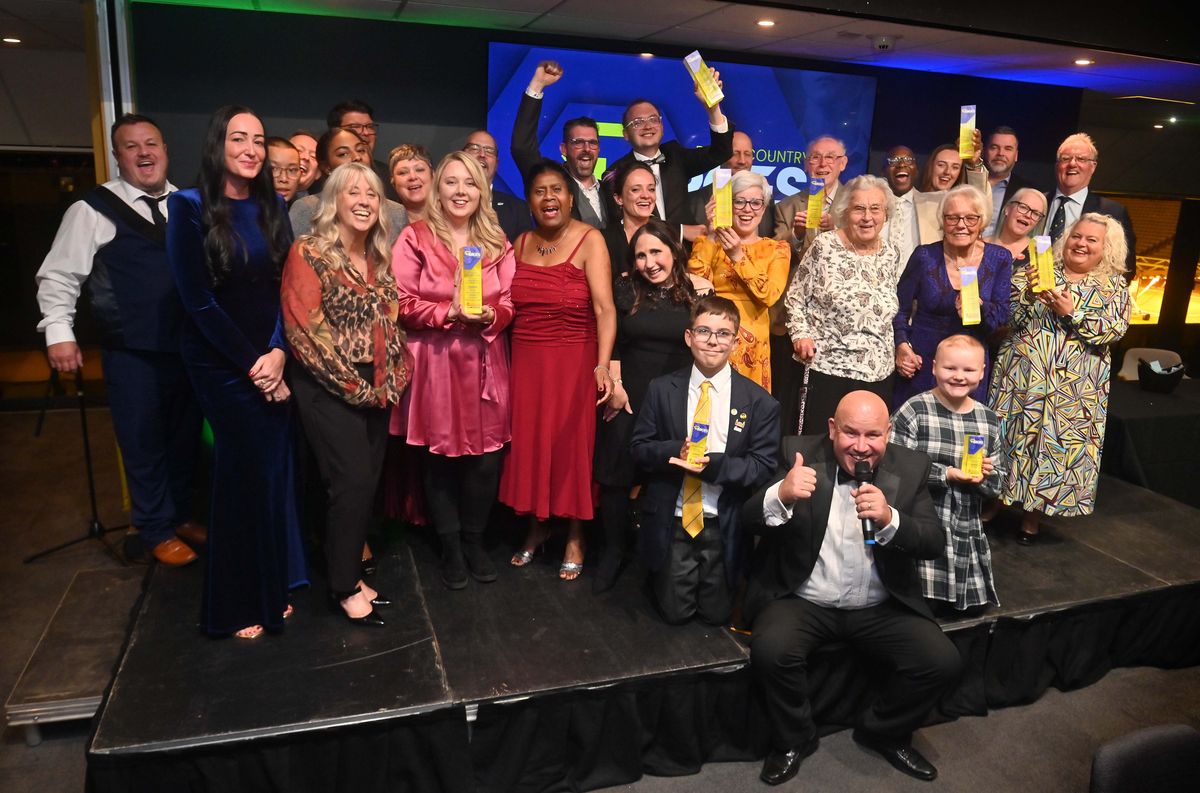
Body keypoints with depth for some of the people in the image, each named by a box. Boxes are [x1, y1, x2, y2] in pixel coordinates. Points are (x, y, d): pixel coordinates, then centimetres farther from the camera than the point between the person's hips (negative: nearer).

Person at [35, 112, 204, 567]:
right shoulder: (94, 209, -4)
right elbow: (58, 276, -3)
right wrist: (59, 331, -10)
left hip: (189, 346, 4)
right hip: (131, 353, -4)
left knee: (186, 438, 14)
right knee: (143, 444, 6)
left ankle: (181, 516, 33)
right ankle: (155, 532, 22)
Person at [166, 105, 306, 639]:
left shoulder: (273, 208, 7)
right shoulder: (190, 208, -7)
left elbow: (285, 290, 3)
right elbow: (199, 300, -11)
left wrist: (278, 352, -11)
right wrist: (252, 365, -12)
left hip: (271, 361, 4)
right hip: (221, 364, -4)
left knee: (274, 469, 6)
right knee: (244, 473, 2)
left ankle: (270, 588, 24)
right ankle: (236, 605, 21)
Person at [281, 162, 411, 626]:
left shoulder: (380, 259, 11)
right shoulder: (308, 254, -9)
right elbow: (304, 330, -15)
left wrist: (391, 381, -1)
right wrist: (354, 386, -15)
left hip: (377, 391, 6)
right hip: (329, 390, -6)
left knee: (367, 483, 9)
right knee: (352, 483, -7)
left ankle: (351, 572, 24)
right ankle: (344, 588, 9)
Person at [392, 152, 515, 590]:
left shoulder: (497, 242, 11)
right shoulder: (415, 238, -1)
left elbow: (509, 305, 10)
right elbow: (403, 305, -6)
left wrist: (489, 316, -11)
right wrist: (450, 312, -18)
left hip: (485, 362, 3)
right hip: (435, 362, -3)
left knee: (486, 456, 3)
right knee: (440, 458, 5)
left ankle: (474, 539, 24)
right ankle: (450, 547, 23)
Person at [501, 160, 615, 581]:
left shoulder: (589, 240, -8)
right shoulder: (520, 243, 9)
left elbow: (604, 307, -18)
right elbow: (511, 305, 11)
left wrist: (603, 365, -28)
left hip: (573, 361, -4)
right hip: (525, 361, 5)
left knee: (571, 445, 5)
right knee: (528, 442, 10)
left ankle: (575, 536, 23)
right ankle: (537, 527, 31)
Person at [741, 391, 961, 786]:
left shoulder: (910, 466, -2)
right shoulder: (799, 453, -8)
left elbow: (933, 543, -7)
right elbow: (749, 522, -12)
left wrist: (890, 520, -28)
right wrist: (781, 495, -35)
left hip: (881, 608, 3)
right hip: (804, 601, -2)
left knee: (943, 662, -15)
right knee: (770, 651, -28)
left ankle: (883, 732, 16)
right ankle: (793, 740, 4)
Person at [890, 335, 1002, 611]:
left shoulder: (989, 420, 7)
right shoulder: (913, 412, -10)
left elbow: (996, 483, 11)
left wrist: (984, 477, -11)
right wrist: (946, 474, -23)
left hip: (968, 532, 6)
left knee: (972, 607, 11)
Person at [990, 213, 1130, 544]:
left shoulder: (1113, 287, 6)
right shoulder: (1036, 271, 6)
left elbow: (1115, 330, -8)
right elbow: (1008, 315, -3)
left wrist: (1072, 312, -17)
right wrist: (1029, 293, -20)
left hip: (1074, 387, 0)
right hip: (1021, 374, 0)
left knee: (1054, 446, 5)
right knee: (1008, 437, 5)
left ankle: (1031, 520, 20)